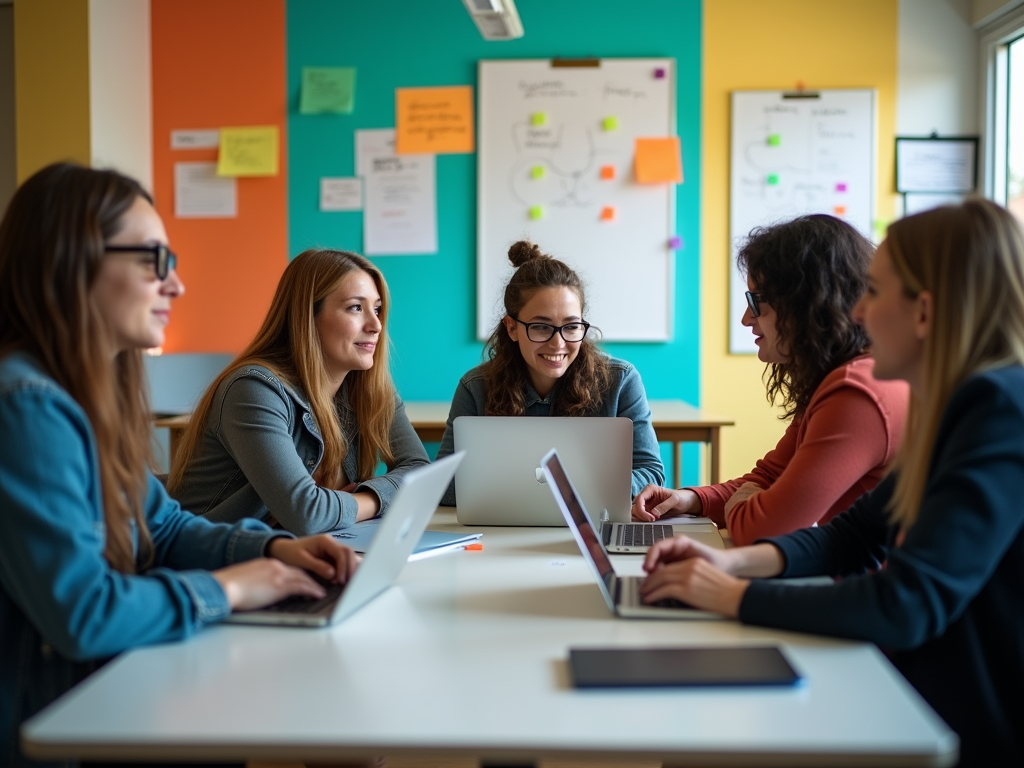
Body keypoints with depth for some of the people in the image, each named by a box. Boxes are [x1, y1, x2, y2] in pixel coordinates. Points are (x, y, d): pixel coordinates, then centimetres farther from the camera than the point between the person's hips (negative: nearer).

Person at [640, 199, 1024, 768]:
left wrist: (736, 596, -18)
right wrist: (736, 561, -5)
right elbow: (856, 530, 12)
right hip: (919, 711, 7)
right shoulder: (959, 407, 6)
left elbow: (906, 606, -29)